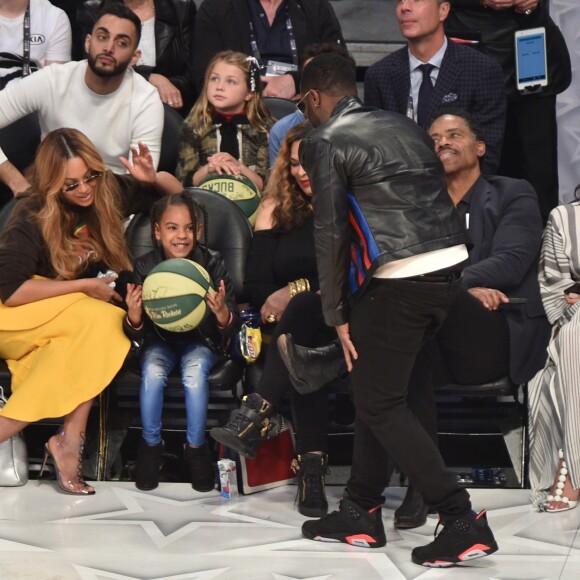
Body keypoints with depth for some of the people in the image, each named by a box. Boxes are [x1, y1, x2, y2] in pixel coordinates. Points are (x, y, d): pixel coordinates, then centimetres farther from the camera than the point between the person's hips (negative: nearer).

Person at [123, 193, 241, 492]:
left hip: (200, 340, -1)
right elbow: (136, 333, -7)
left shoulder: (212, 264, -14)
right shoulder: (145, 267, -10)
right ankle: (150, 446, -8)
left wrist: (223, 315, -38)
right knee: (152, 371, -29)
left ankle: (196, 448, -11)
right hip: (160, 341, 1)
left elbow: (231, 329, -13)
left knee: (195, 370, -31)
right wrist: (133, 318, -31)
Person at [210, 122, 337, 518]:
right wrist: (277, 302, -10)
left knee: (304, 307, -37)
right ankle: (312, 465, -45)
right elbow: (256, 287, 9)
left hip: (337, 325, -2)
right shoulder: (276, 209, 14)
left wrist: (297, 290, -12)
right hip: (292, 330, 2)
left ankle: (258, 414, -45)